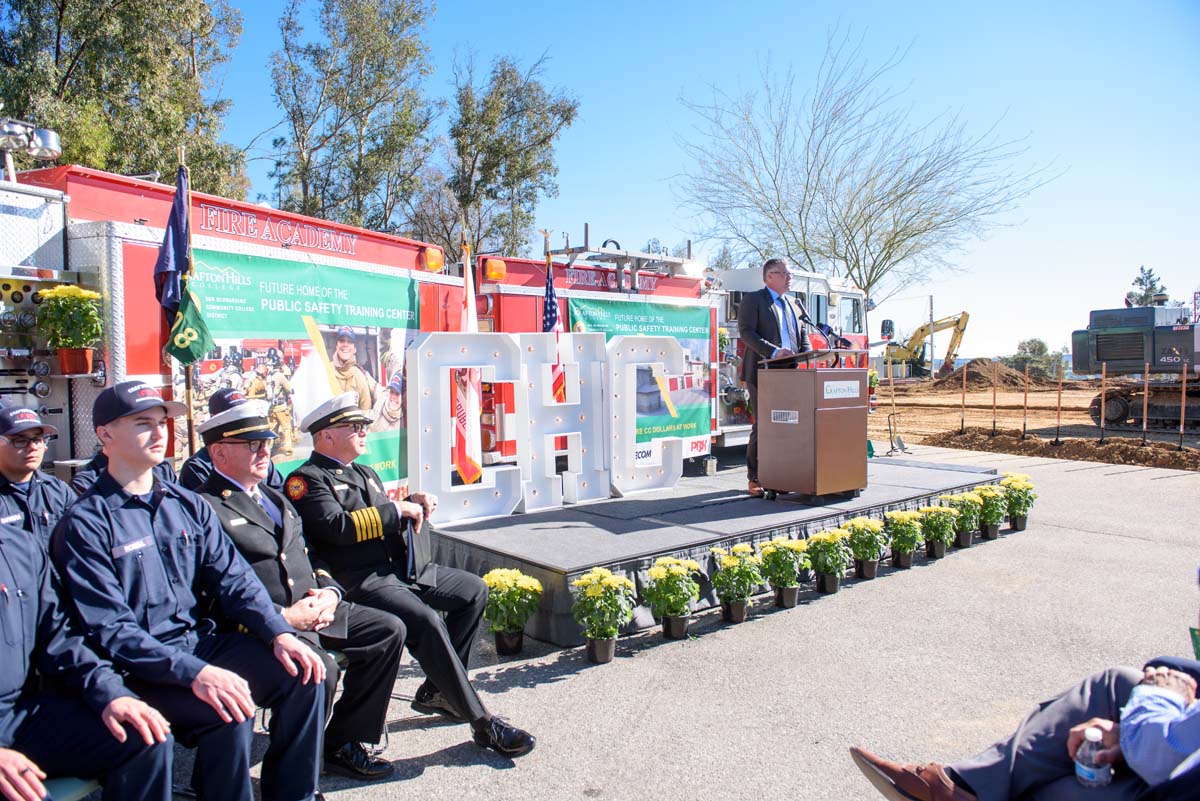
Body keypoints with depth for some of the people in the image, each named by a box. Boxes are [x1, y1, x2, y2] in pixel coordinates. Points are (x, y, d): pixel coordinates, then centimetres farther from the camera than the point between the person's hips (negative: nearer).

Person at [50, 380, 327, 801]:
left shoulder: (188, 505, 10)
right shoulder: (84, 523, -9)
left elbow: (233, 578, 6)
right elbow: (109, 631, -16)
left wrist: (279, 633, -11)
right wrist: (194, 672, -27)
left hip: (201, 640, 6)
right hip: (137, 668, -6)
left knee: (304, 673, -11)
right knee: (229, 711, -30)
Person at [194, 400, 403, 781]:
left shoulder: (275, 497, 21)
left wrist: (329, 591, 2)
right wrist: (282, 618, -22)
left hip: (312, 607, 9)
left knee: (388, 630, -3)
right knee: (319, 666, -32)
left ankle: (343, 743, 9)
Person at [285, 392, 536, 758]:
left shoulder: (365, 473, 23)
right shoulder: (306, 479, -5)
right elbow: (338, 526, -21)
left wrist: (413, 505, 3)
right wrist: (397, 509, -13)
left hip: (403, 568, 10)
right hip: (361, 580, -10)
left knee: (474, 590, 6)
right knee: (426, 621, -31)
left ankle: (436, 690, 11)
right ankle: (483, 723, -21)